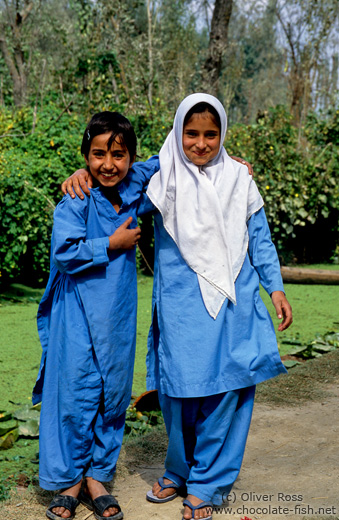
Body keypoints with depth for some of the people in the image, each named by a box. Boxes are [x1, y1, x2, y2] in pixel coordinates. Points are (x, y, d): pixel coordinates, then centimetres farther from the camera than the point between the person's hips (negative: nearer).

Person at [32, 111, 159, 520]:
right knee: (74, 395, -1)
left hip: (118, 317, 4)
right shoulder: (75, 203, -9)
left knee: (113, 394, 9)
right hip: (78, 314, -4)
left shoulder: (133, 190, 4)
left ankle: (97, 477, 24)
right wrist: (112, 244, -12)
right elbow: (65, 254, -18)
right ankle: (69, 481, 17)